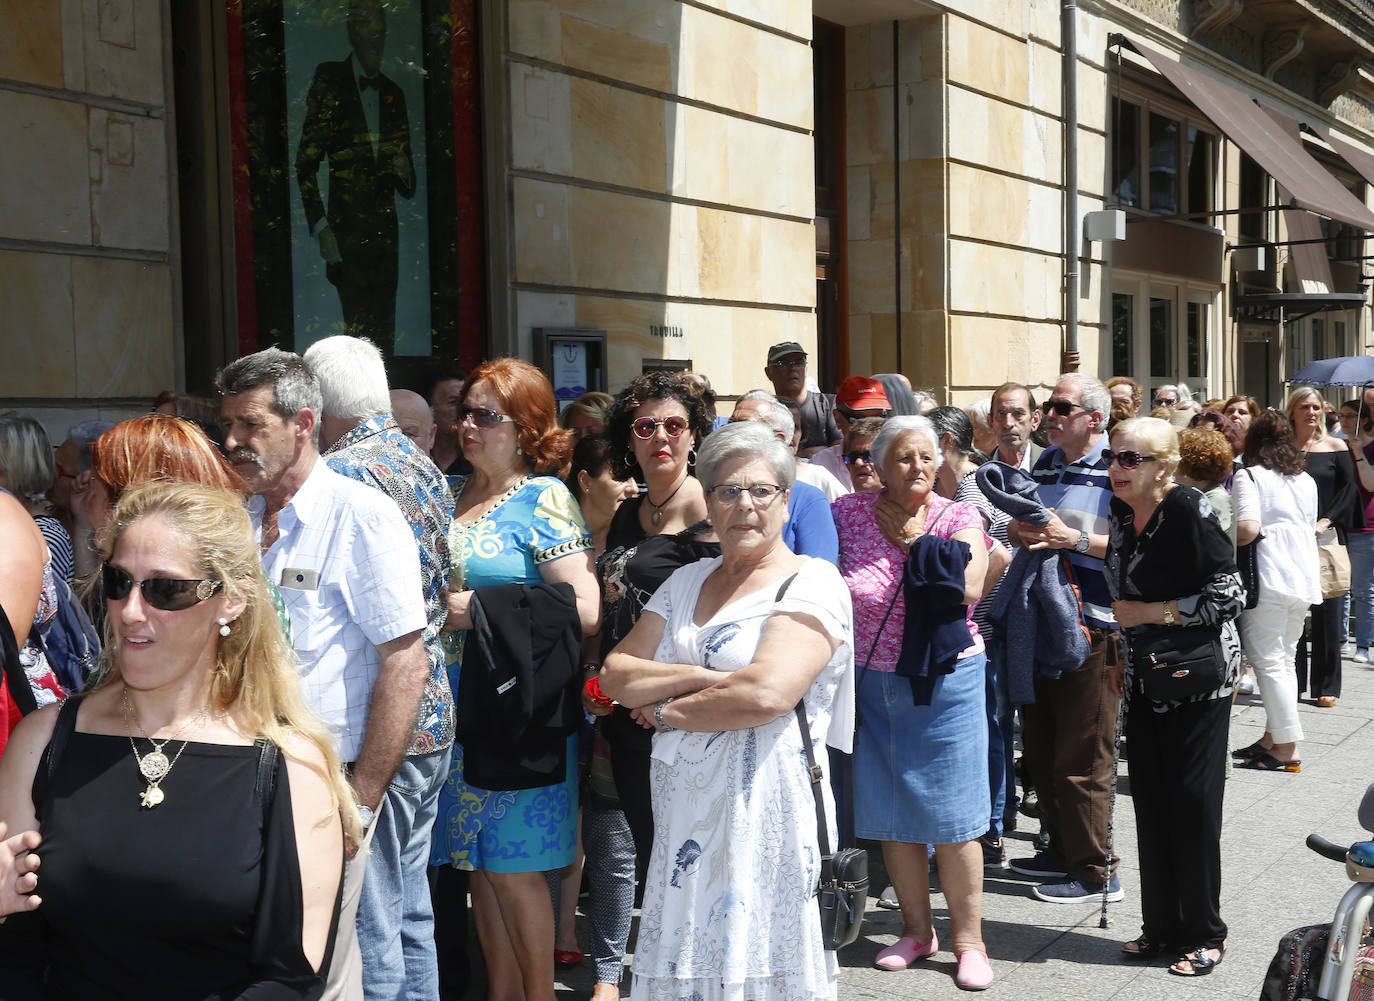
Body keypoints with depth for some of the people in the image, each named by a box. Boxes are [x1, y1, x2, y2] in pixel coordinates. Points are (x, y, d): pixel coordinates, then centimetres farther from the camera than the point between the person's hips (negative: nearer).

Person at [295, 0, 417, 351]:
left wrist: (405, 174, -4)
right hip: (345, 230, -4)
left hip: (385, 231, 4)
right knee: (360, 329, -13)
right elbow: (306, 164, -1)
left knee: (384, 333, -1)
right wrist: (320, 228, -10)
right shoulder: (329, 82, 3)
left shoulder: (394, 93, 17)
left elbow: (409, 189, 20)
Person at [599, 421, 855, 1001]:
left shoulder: (811, 583, -5)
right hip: (683, 819, 5)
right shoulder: (686, 582, 15)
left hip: (762, 816, -5)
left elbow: (767, 693, -20)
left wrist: (667, 711, -6)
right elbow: (615, 675, 6)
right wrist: (703, 677, -9)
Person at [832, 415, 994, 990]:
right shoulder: (850, 514, 1)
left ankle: (967, 938, 13)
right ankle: (917, 930, 25)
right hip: (871, 683, 3)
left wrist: (915, 538, -13)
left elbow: (968, 590, -17)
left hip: (943, 683, -2)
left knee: (949, 814, 0)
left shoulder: (959, 517, -3)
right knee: (889, 812, 10)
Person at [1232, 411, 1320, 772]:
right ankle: (1273, 736, 17)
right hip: (1303, 578, 6)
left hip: (1266, 579, -6)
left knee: (1268, 662, -2)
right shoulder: (1307, 481, 13)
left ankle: (1286, 749, -3)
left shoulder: (1248, 476, -6)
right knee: (1284, 659, 14)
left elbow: (1247, 529, -18)